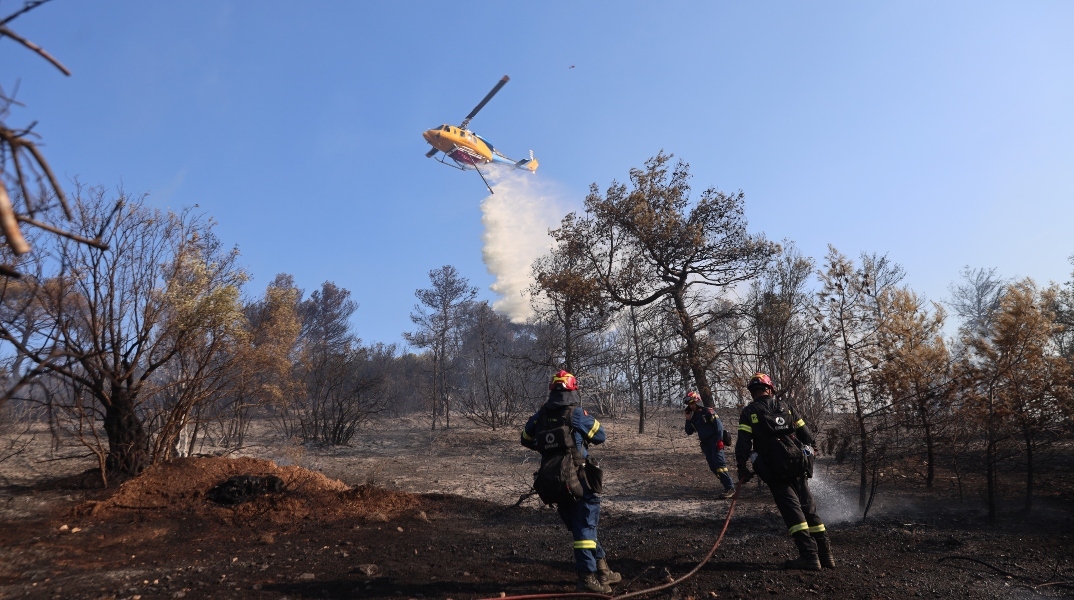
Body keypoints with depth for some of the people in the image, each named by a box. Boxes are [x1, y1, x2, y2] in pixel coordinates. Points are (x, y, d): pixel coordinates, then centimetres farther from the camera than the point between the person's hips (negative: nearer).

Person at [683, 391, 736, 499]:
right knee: (713, 467, 5)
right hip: (705, 444, 8)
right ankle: (729, 482, 15)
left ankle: (730, 488, -20)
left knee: (719, 464, -18)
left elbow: (719, 424, -13)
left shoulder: (708, 412, -7)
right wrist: (688, 420, 0)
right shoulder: (693, 416, 14)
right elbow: (689, 432, 14)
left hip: (715, 441, -8)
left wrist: (719, 440, -20)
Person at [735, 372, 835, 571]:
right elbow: (807, 436, 13)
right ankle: (825, 554, 11)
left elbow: (743, 443, -7)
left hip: (775, 469, -4)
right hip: (798, 465, 4)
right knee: (808, 508, 11)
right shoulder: (786, 408, 15)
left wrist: (742, 469, -3)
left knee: (792, 510, -4)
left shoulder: (749, 412, 4)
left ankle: (809, 555, -13)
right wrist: (805, 458, 26)